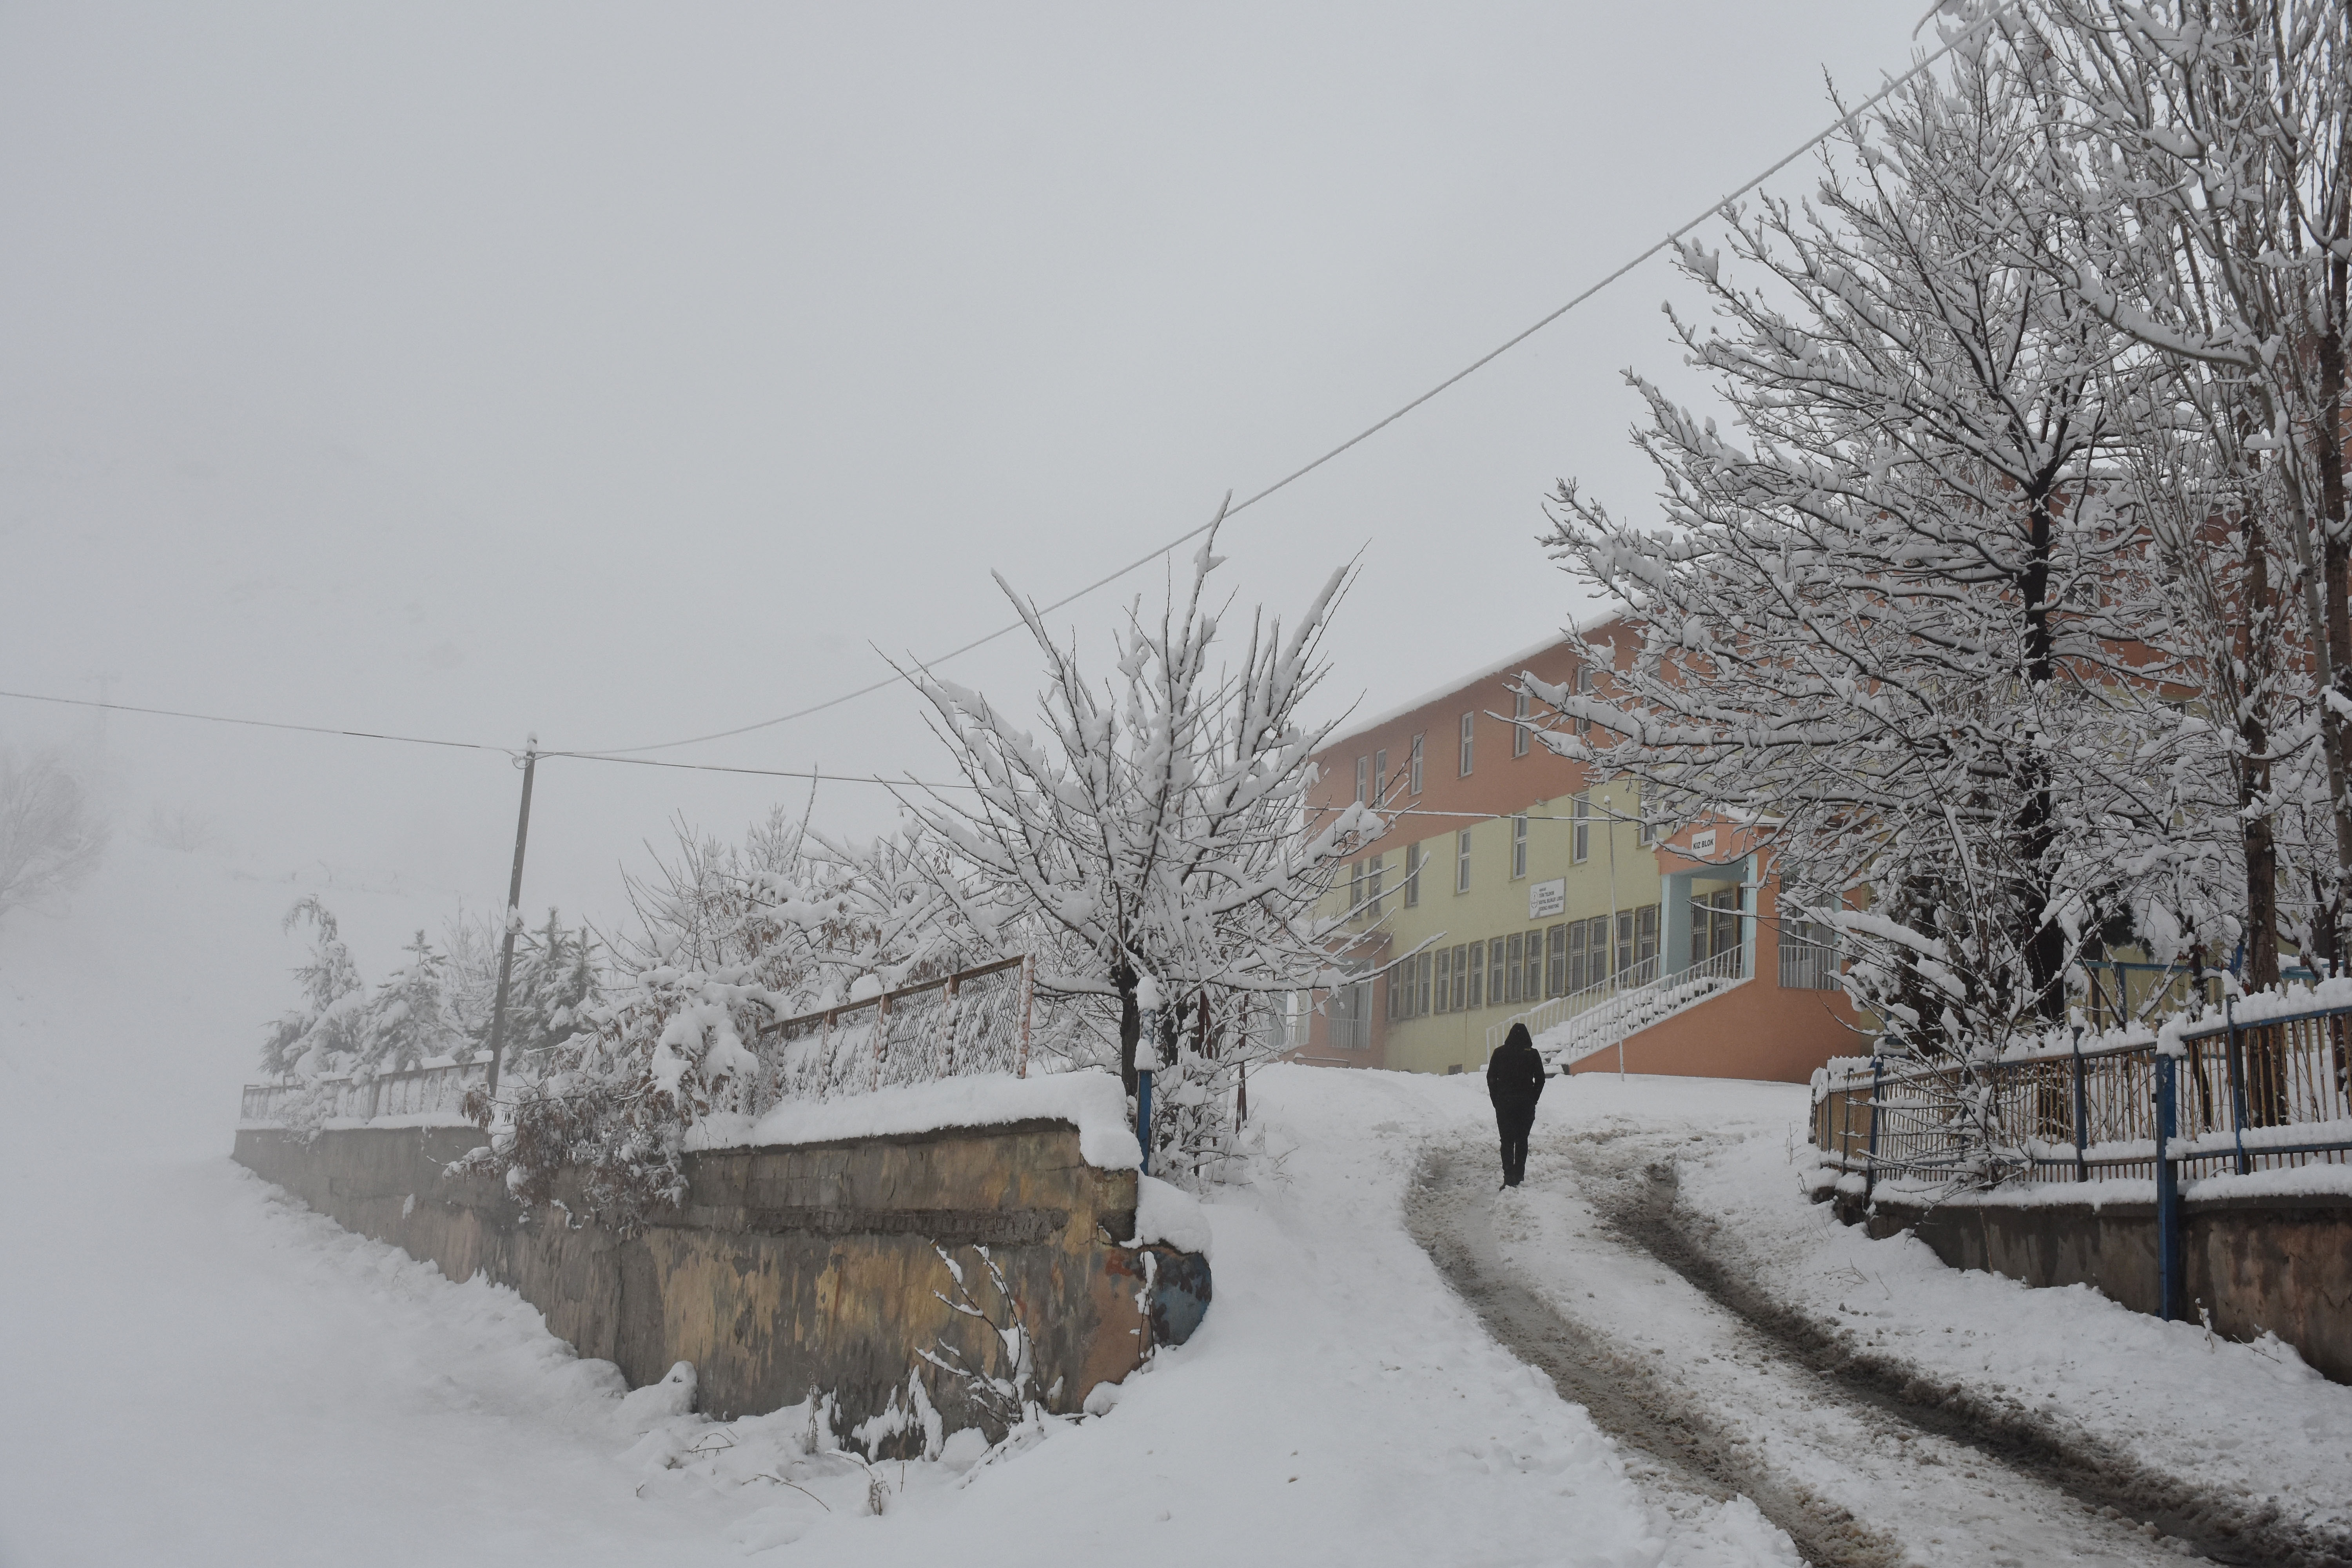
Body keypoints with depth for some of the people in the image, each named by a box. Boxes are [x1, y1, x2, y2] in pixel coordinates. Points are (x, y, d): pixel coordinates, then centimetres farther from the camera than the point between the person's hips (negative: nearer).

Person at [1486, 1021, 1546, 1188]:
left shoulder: (1500, 1053, 0)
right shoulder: (1532, 1054, 0)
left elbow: (1491, 1078, 1)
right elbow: (1540, 1080, 1)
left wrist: (1496, 1101, 9)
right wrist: (1533, 1100, 10)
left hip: (1504, 1104, -1)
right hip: (1526, 1105, 1)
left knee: (1507, 1141, 1)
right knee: (1522, 1140, 11)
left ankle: (1509, 1178, -10)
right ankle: (1518, 1177, 11)